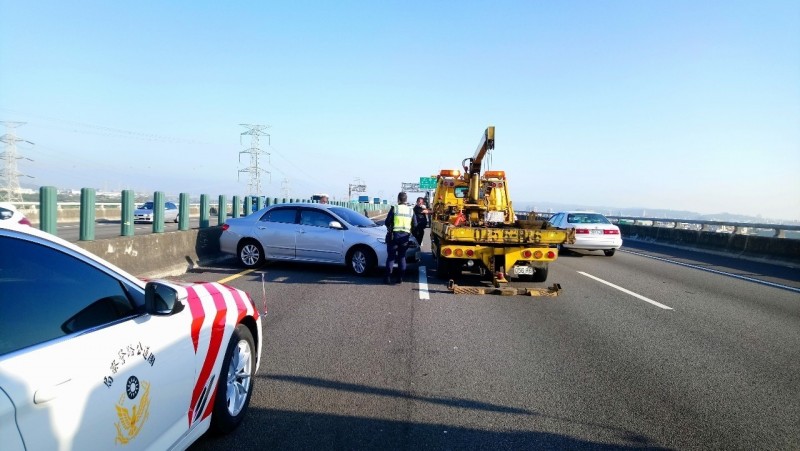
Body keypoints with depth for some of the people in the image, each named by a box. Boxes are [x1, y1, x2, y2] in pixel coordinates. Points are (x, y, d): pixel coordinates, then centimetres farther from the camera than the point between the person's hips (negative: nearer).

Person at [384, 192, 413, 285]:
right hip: (405, 235, 3)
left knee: (391, 256, 4)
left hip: (394, 235, -3)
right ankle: (400, 278, 10)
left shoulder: (394, 208, -7)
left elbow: (387, 222, -6)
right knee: (402, 257, 11)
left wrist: (389, 228, 14)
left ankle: (388, 278, 3)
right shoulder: (411, 210, 3)